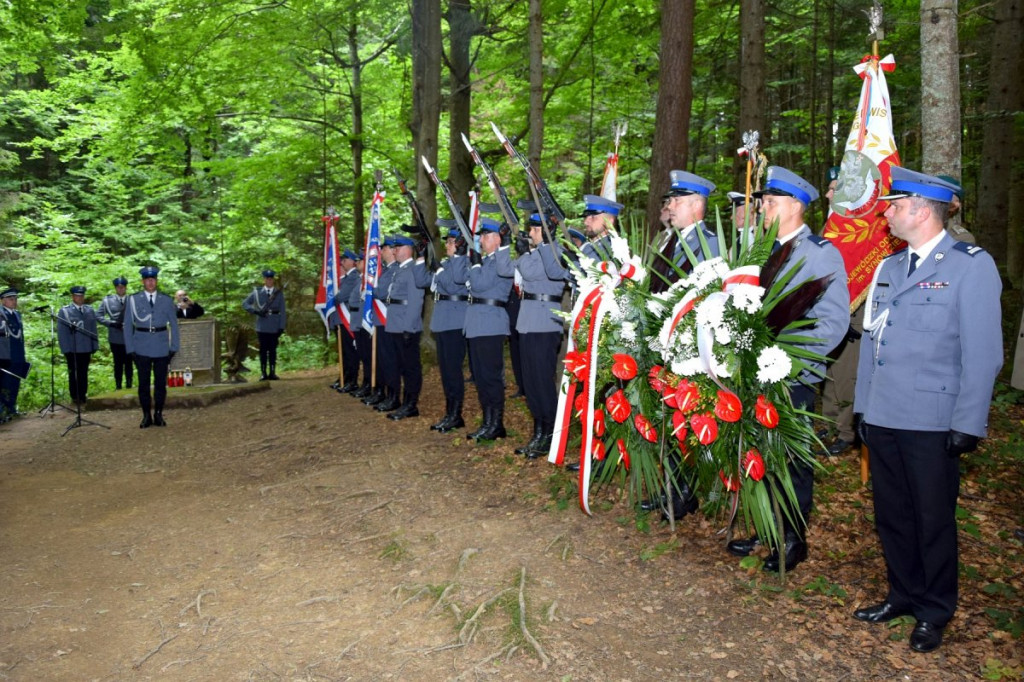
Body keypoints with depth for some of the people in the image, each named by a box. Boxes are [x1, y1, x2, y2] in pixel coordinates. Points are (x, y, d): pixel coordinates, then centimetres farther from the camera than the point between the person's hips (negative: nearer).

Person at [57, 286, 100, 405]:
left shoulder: (90, 310, 8)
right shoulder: (64, 311, -2)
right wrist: (65, 349, -9)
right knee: (74, 374, 6)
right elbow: (61, 332, -4)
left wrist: (94, 346, 7)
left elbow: (93, 329, 10)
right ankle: (75, 397, 14)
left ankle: (83, 396, 16)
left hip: (86, 349, 3)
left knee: (84, 373, 9)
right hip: (72, 349, -3)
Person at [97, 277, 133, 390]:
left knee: (128, 363, 7)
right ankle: (118, 387, 14)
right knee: (118, 363, 8)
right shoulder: (107, 300, 3)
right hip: (115, 338, 1)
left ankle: (129, 386, 16)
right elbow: (98, 316, 2)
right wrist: (111, 323, -11)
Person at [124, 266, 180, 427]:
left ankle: (158, 415, 15)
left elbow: (173, 325, 6)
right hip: (141, 349, -1)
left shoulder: (167, 300, 4)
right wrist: (130, 349, -3)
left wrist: (174, 347, 1)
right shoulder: (133, 299, 0)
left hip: (162, 349, 1)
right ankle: (146, 416, 13)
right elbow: (128, 325, 2)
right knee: (144, 383, 5)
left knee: (161, 382, 5)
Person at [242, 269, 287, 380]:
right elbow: (245, 303, 8)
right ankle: (263, 373, 4)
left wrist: (281, 327, -4)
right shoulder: (257, 292, 8)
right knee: (263, 350, 2)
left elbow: (282, 311, 4)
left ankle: (272, 372, 8)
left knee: (273, 350, 4)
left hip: (274, 327, 0)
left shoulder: (279, 293, 7)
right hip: (262, 326, 0)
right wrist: (255, 311, -8)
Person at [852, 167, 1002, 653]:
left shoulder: (971, 266, -7)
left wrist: (967, 426, -14)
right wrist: (863, 407, 11)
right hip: (882, 419, 6)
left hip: (932, 426, -6)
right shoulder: (888, 268, 13)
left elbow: (982, 353, -11)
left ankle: (934, 613, 26)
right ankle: (904, 595, 33)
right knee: (891, 515, 15)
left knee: (933, 521, 8)